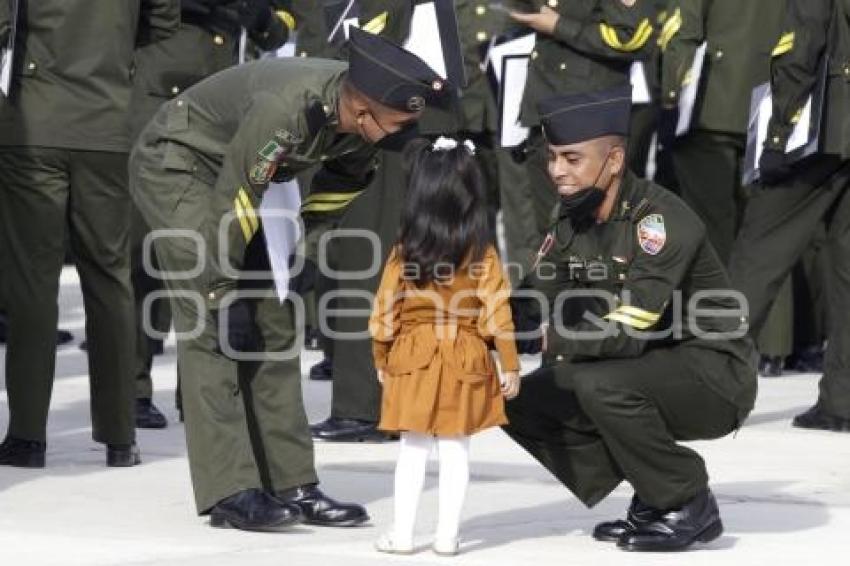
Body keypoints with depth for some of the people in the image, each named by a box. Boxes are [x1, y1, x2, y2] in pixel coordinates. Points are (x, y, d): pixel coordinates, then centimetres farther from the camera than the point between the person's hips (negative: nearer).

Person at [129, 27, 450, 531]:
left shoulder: (361, 120, -14)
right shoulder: (286, 108, -36)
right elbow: (232, 198, -28)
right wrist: (222, 295, -20)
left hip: (235, 174, 8)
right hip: (174, 164, -8)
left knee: (273, 326, 3)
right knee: (212, 326, -16)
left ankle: (291, 484, 5)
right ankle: (230, 491, -16)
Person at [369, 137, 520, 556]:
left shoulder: (404, 252, -5)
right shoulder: (482, 254, -7)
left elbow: (384, 313, 1)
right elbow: (497, 314, -6)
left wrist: (381, 360, 14)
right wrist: (510, 366, 2)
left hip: (412, 359, 0)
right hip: (465, 362, 0)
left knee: (413, 449, 9)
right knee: (455, 450, 6)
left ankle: (403, 535, 10)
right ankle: (447, 536, 7)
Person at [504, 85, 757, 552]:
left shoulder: (661, 220, -24)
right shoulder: (572, 218, 2)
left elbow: (626, 332, -32)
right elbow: (537, 301, 0)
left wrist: (545, 342, -27)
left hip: (715, 375, -9)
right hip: (647, 372, 9)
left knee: (600, 385, -33)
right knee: (521, 403, -2)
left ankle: (690, 506, -12)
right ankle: (652, 499, 7)